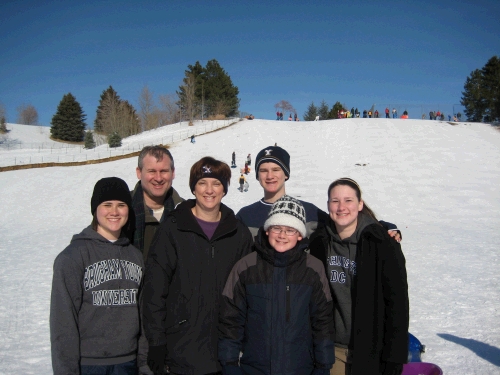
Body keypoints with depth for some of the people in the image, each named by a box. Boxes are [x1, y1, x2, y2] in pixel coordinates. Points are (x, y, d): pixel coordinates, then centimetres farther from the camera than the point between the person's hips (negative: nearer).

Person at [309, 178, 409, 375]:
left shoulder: (382, 244, -12)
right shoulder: (319, 242, -1)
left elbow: (397, 302, -11)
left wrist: (393, 357, -12)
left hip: (371, 349, -3)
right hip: (333, 349, 3)